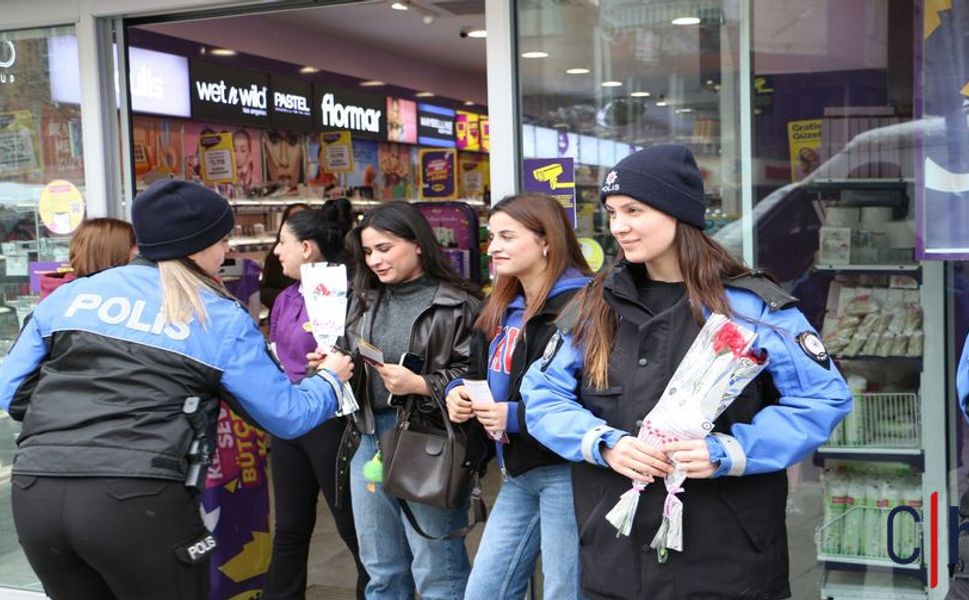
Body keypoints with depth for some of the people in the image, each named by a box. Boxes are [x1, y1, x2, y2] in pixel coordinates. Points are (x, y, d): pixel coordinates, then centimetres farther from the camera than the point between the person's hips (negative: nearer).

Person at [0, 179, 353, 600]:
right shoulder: (222, 319, 5)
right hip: (140, 500, -4)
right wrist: (329, 378, 28)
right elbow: (286, 417, 9)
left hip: (36, 493, 5)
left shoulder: (70, 294, 14)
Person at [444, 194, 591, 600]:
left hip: (566, 471, -9)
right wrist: (457, 391, 1)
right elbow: (491, 378, 24)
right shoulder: (504, 308, 13)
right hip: (519, 473, 9)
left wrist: (517, 417, -21)